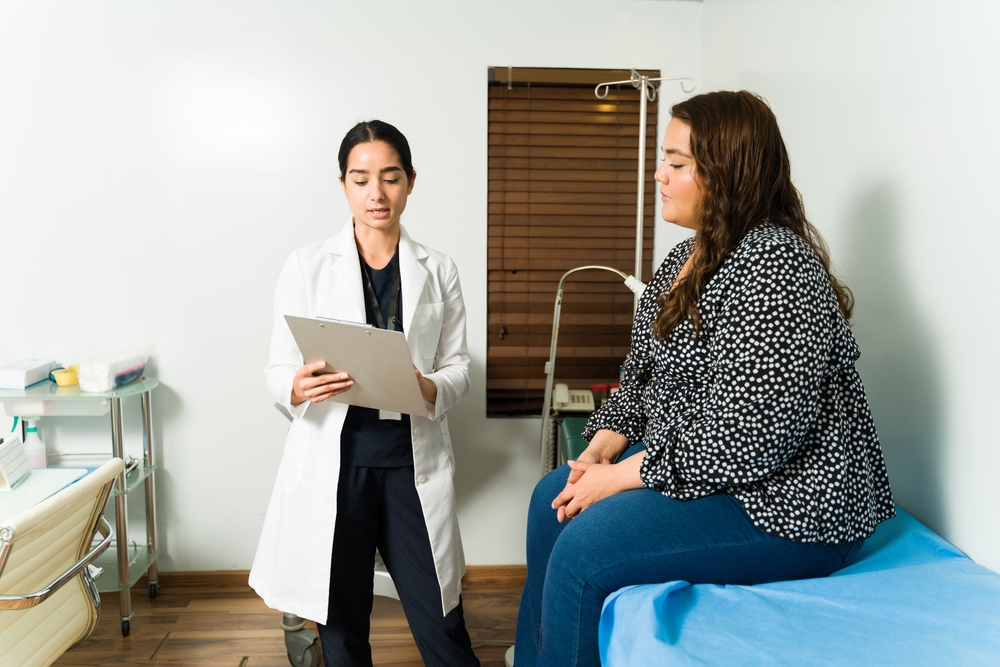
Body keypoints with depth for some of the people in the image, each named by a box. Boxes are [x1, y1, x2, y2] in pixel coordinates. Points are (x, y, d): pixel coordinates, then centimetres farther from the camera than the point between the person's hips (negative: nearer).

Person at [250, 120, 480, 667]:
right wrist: (300, 387, -20)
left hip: (413, 462, 1)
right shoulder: (307, 266, 2)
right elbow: (277, 371, 2)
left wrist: (429, 389, -17)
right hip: (333, 461, 0)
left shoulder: (438, 272, 7)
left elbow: (459, 367, 5)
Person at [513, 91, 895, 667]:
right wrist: (603, 446, -2)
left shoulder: (773, 265, -23)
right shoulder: (686, 258, 8)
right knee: (553, 500, 9)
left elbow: (749, 440, -29)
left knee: (582, 551, -20)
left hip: (783, 500, -10)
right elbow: (645, 377, 14)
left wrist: (622, 475, -20)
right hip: (681, 463, 10)